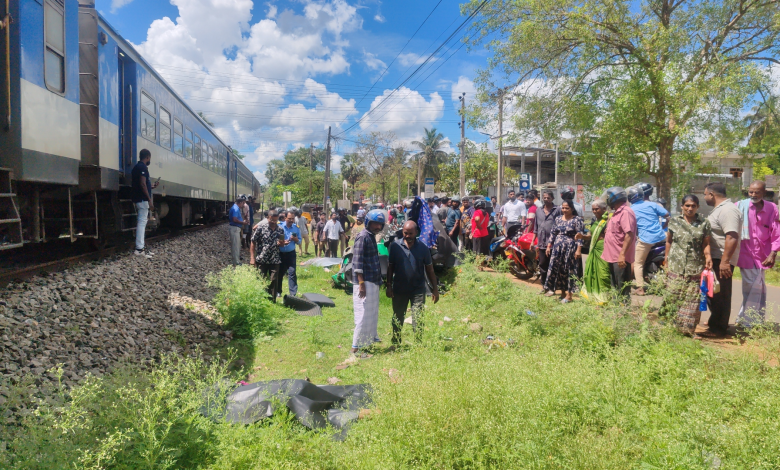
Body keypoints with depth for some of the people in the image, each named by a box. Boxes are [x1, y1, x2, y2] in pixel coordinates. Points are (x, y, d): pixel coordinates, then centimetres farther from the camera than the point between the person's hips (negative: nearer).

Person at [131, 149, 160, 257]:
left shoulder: (137, 167, 19)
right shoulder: (143, 167, -12)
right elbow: (142, 184, -20)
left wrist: (152, 186, 28)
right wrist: (150, 200, -21)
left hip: (139, 199, 10)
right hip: (143, 199, -10)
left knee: (142, 222, 13)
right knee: (142, 222, -10)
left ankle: (141, 247, 16)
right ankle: (139, 249, -11)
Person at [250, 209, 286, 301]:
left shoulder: (280, 230, 2)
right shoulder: (261, 227, -8)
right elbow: (253, 243, -4)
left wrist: (282, 243, -12)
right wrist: (252, 258, -8)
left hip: (275, 260, 2)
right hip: (261, 260, -2)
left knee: (274, 281, 3)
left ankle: (272, 301, 16)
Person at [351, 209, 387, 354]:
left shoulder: (372, 237, 15)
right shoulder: (363, 237, -14)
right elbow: (357, 261, -19)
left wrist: (379, 279, 21)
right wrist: (361, 282, -23)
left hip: (374, 282, 10)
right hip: (365, 282, -10)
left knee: (373, 313, 19)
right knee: (364, 314, -6)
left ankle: (371, 338, 34)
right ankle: (356, 346, 0)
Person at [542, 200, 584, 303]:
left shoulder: (577, 219, -6)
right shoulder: (558, 218, 10)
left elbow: (580, 236, -10)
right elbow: (553, 233, 14)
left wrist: (579, 249, -17)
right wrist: (549, 246, 10)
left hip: (570, 248, -5)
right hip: (557, 247, 5)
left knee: (569, 270, -1)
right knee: (556, 269, 6)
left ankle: (568, 295, 8)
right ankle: (562, 292, 20)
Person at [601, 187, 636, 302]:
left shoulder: (625, 212, -16)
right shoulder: (617, 212, 17)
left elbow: (629, 235, -25)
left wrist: (622, 254, -29)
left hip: (621, 258, -11)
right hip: (613, 257, 11)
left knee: (623, 288, -4)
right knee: (615, 287, 19)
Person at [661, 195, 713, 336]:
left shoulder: (704, 223, 6)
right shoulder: (674, 222, 7)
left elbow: (706, 244, 2)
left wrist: (708, 256, -18)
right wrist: (667, 263, 9)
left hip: (696, 269, 0)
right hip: (676, 268, 0)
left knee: (692, 300, -1)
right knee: (672, 297, -3)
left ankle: (689, 329, 8)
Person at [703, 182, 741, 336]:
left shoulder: (727, 210, -19)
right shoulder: (720, 209, 16)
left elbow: (732, 238, -28)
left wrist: (725, 261, -30)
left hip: (721, 260, -11)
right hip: (714, 258, 11)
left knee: (719, 294, -3)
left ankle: (718, 328, 5)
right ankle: (715, 322, 32)